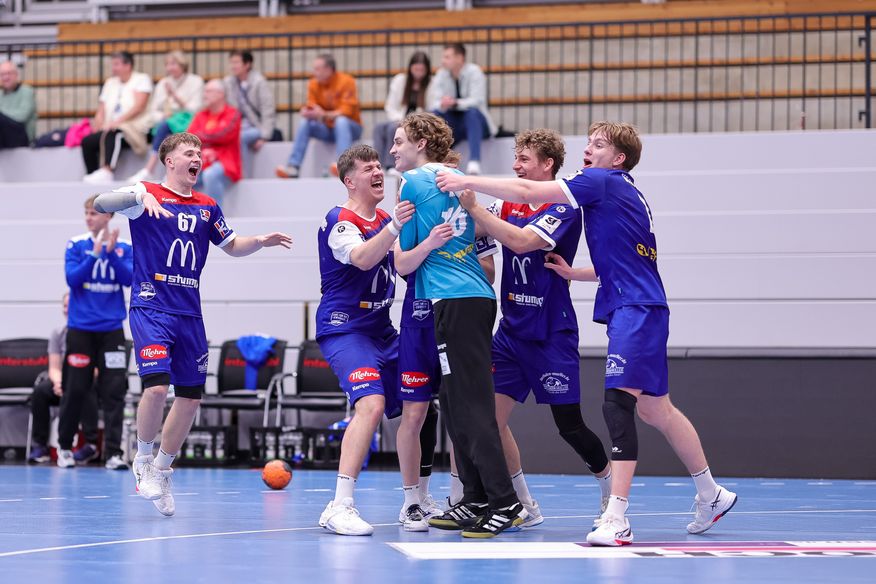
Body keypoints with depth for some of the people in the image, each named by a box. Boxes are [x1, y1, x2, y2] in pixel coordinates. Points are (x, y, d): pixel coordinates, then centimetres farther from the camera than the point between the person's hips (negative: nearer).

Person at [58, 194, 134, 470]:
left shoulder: (125, 247, 2)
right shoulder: (76, 245, -1)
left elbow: (130, 278, -9)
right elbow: (72, 278, -11)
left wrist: (111, 252, -20)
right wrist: (96, 253, -20)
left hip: (112, 330, 1)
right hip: (80, 329, -1)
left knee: (114, 391, -6)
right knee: (75, 390, 4)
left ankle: (113, 452, -6)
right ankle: (64, 447, 21)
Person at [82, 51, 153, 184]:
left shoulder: (142, 79, 4)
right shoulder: (110, 83, 23)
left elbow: (138, 107, -10)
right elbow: (101, 111, 16)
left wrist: (117, 121, -21)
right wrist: (98, 124, -5)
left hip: (133, 130, -6)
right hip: (111, 128, 6)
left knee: (112, 134, -38)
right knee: (87, 141, -21)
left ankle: (106, 172, -53)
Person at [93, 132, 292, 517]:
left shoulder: (207, 207, 14)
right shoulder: (147, 194, -2)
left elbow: (231, 246, 25)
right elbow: (100, 204, -17)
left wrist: (260, 241, 5)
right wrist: (140, 197, -35)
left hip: (189, 312, 6)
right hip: (151, 307, -6)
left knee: (191, 395, 6)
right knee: (156, 386, -21)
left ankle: (161, 471, 23)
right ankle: (143, 460, 3)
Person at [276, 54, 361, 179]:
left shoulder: (346, 81, -15)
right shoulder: (314, 84, -2)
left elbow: (346, 111, -21)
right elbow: (312, 108, -3)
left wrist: (324, 115, -34)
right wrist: (307, 112, -28)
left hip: (349, 127, -4)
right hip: (326, 129, 4)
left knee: (341, 121, -36)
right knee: (305, 123, -20)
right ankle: (293, 167, -27)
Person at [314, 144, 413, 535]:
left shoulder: (384, 220, 15)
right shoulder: (339, 221, -11)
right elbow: (362, 258, -30)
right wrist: (394, 227, -45)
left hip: (381, 331, 9)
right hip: (344, 329, -9)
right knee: (371, 404, -28)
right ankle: (340, 507, -30)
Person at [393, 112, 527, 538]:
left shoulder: (413, 182, -4)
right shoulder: (458, 180, 17)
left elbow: (405, 251, 0)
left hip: (453, 302, -8)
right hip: (477, 295, 8)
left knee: (471, 405, -9)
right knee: (455, 403, 12)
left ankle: (505, 503, -13)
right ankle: (476, 501, 14)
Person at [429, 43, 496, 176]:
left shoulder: (474, 72, -12)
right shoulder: (441, 75, 0)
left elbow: (477, 101, -24)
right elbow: (434, 103, -9)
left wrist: (455, 103, -42)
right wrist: (442, 105, -34)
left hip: (475, 121, -4)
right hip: (453, 128, 4)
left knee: (472, 111, -36)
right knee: (434, 114, -24)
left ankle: (474, 161, -45)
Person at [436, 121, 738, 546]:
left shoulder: (605, 181, -7)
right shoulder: (624, 193, 21)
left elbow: (528, 192, -12)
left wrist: (467, 182, -8)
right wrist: (573, 273, 24)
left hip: (637, 310, -10)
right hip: (632, 308, 10)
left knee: (617, 403, -18)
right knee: (655, 410, 18)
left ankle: (616, 519, -25)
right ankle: (711, 495, 31)